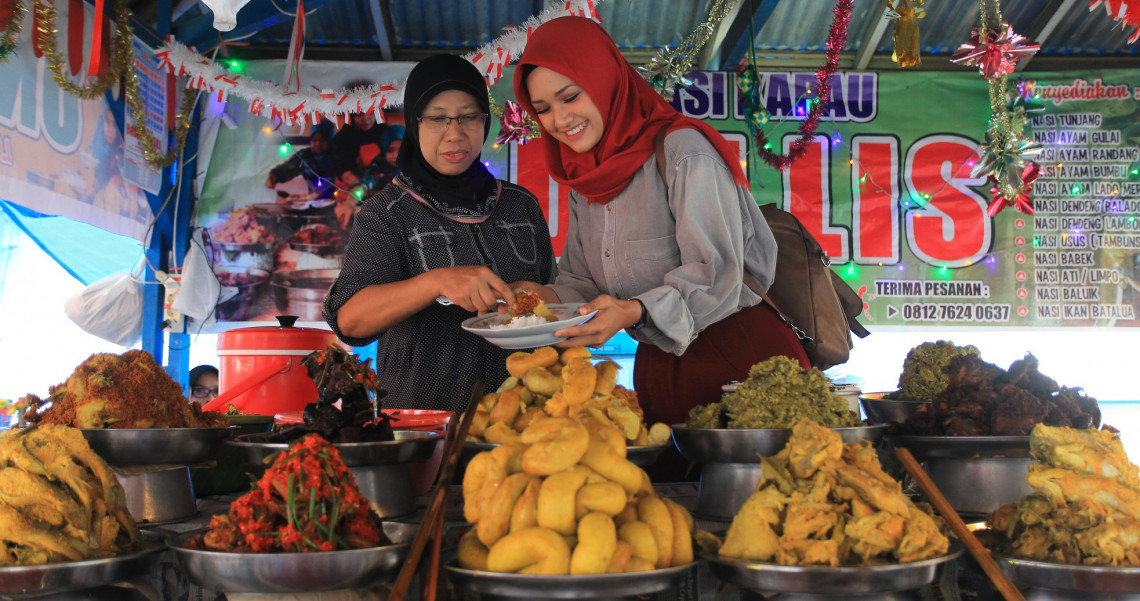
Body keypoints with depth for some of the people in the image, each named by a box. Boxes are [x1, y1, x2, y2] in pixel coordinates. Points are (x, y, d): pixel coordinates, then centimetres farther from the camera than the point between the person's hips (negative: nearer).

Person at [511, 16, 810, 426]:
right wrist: (548, 298, -10)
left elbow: (716, 272, -21)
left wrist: (636, 312, -34)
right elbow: (583, 281, 11)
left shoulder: (683, 151, -15)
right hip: (657, 370, 6)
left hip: (741, 359, -6)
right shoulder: (583, 181, 9)